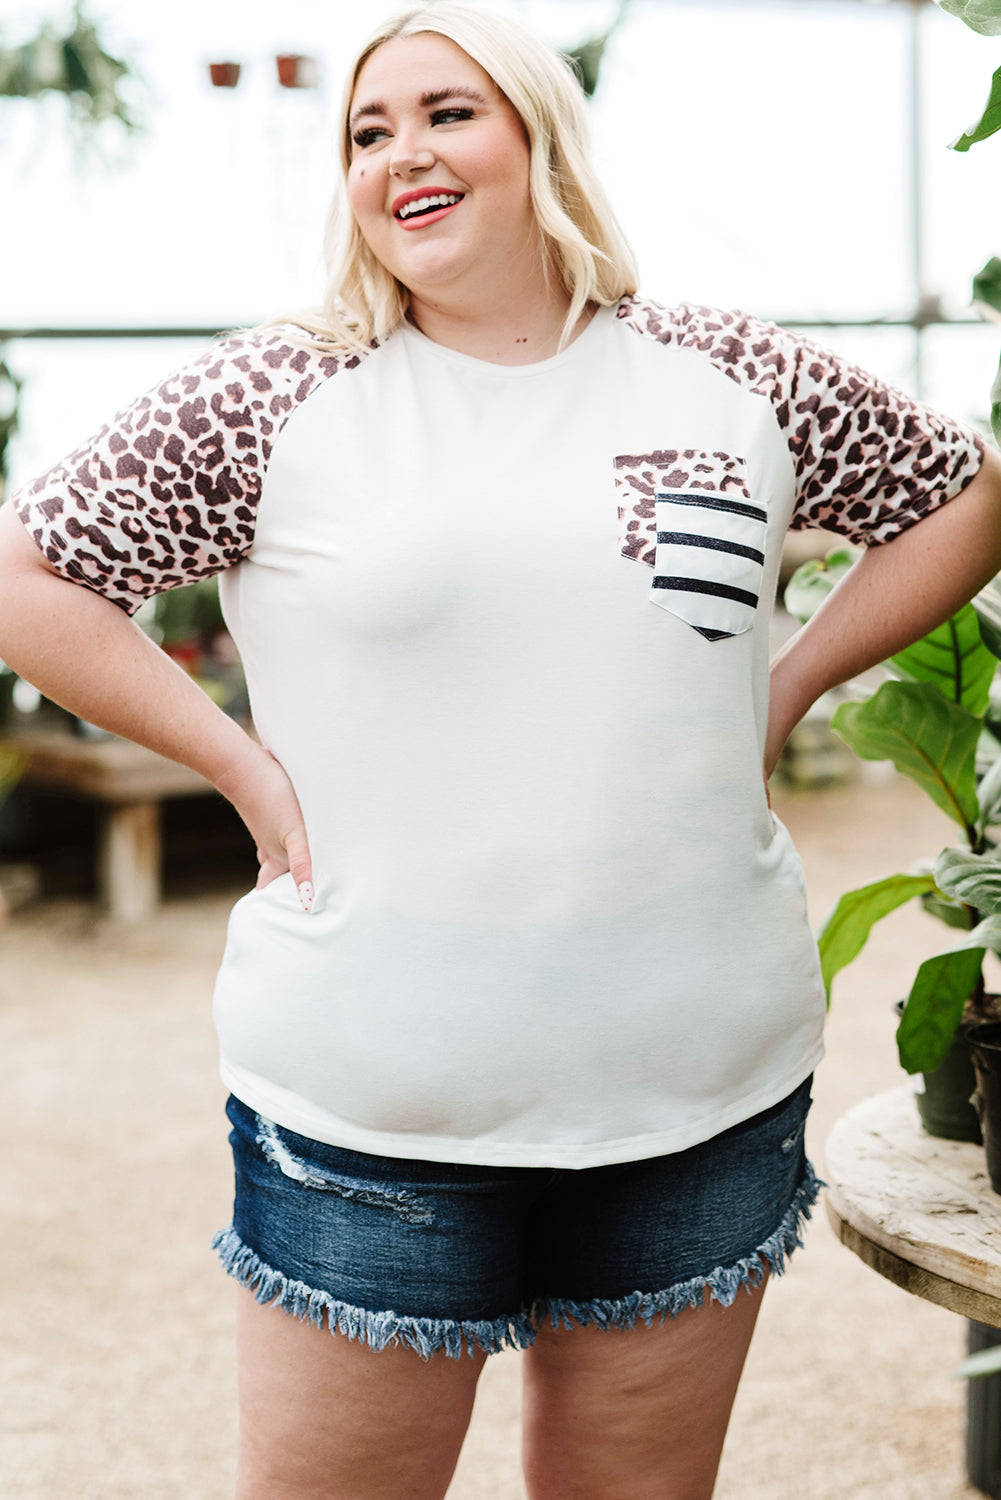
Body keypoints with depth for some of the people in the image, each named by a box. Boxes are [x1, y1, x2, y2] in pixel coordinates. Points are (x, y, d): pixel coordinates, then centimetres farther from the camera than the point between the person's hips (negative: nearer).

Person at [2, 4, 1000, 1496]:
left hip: (706, 1092, 3)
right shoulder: (275, 399, -3)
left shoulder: (732, 377, 5)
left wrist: (784, 690, 7)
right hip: (374, 1118, -2)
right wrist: (241, 765, -7)